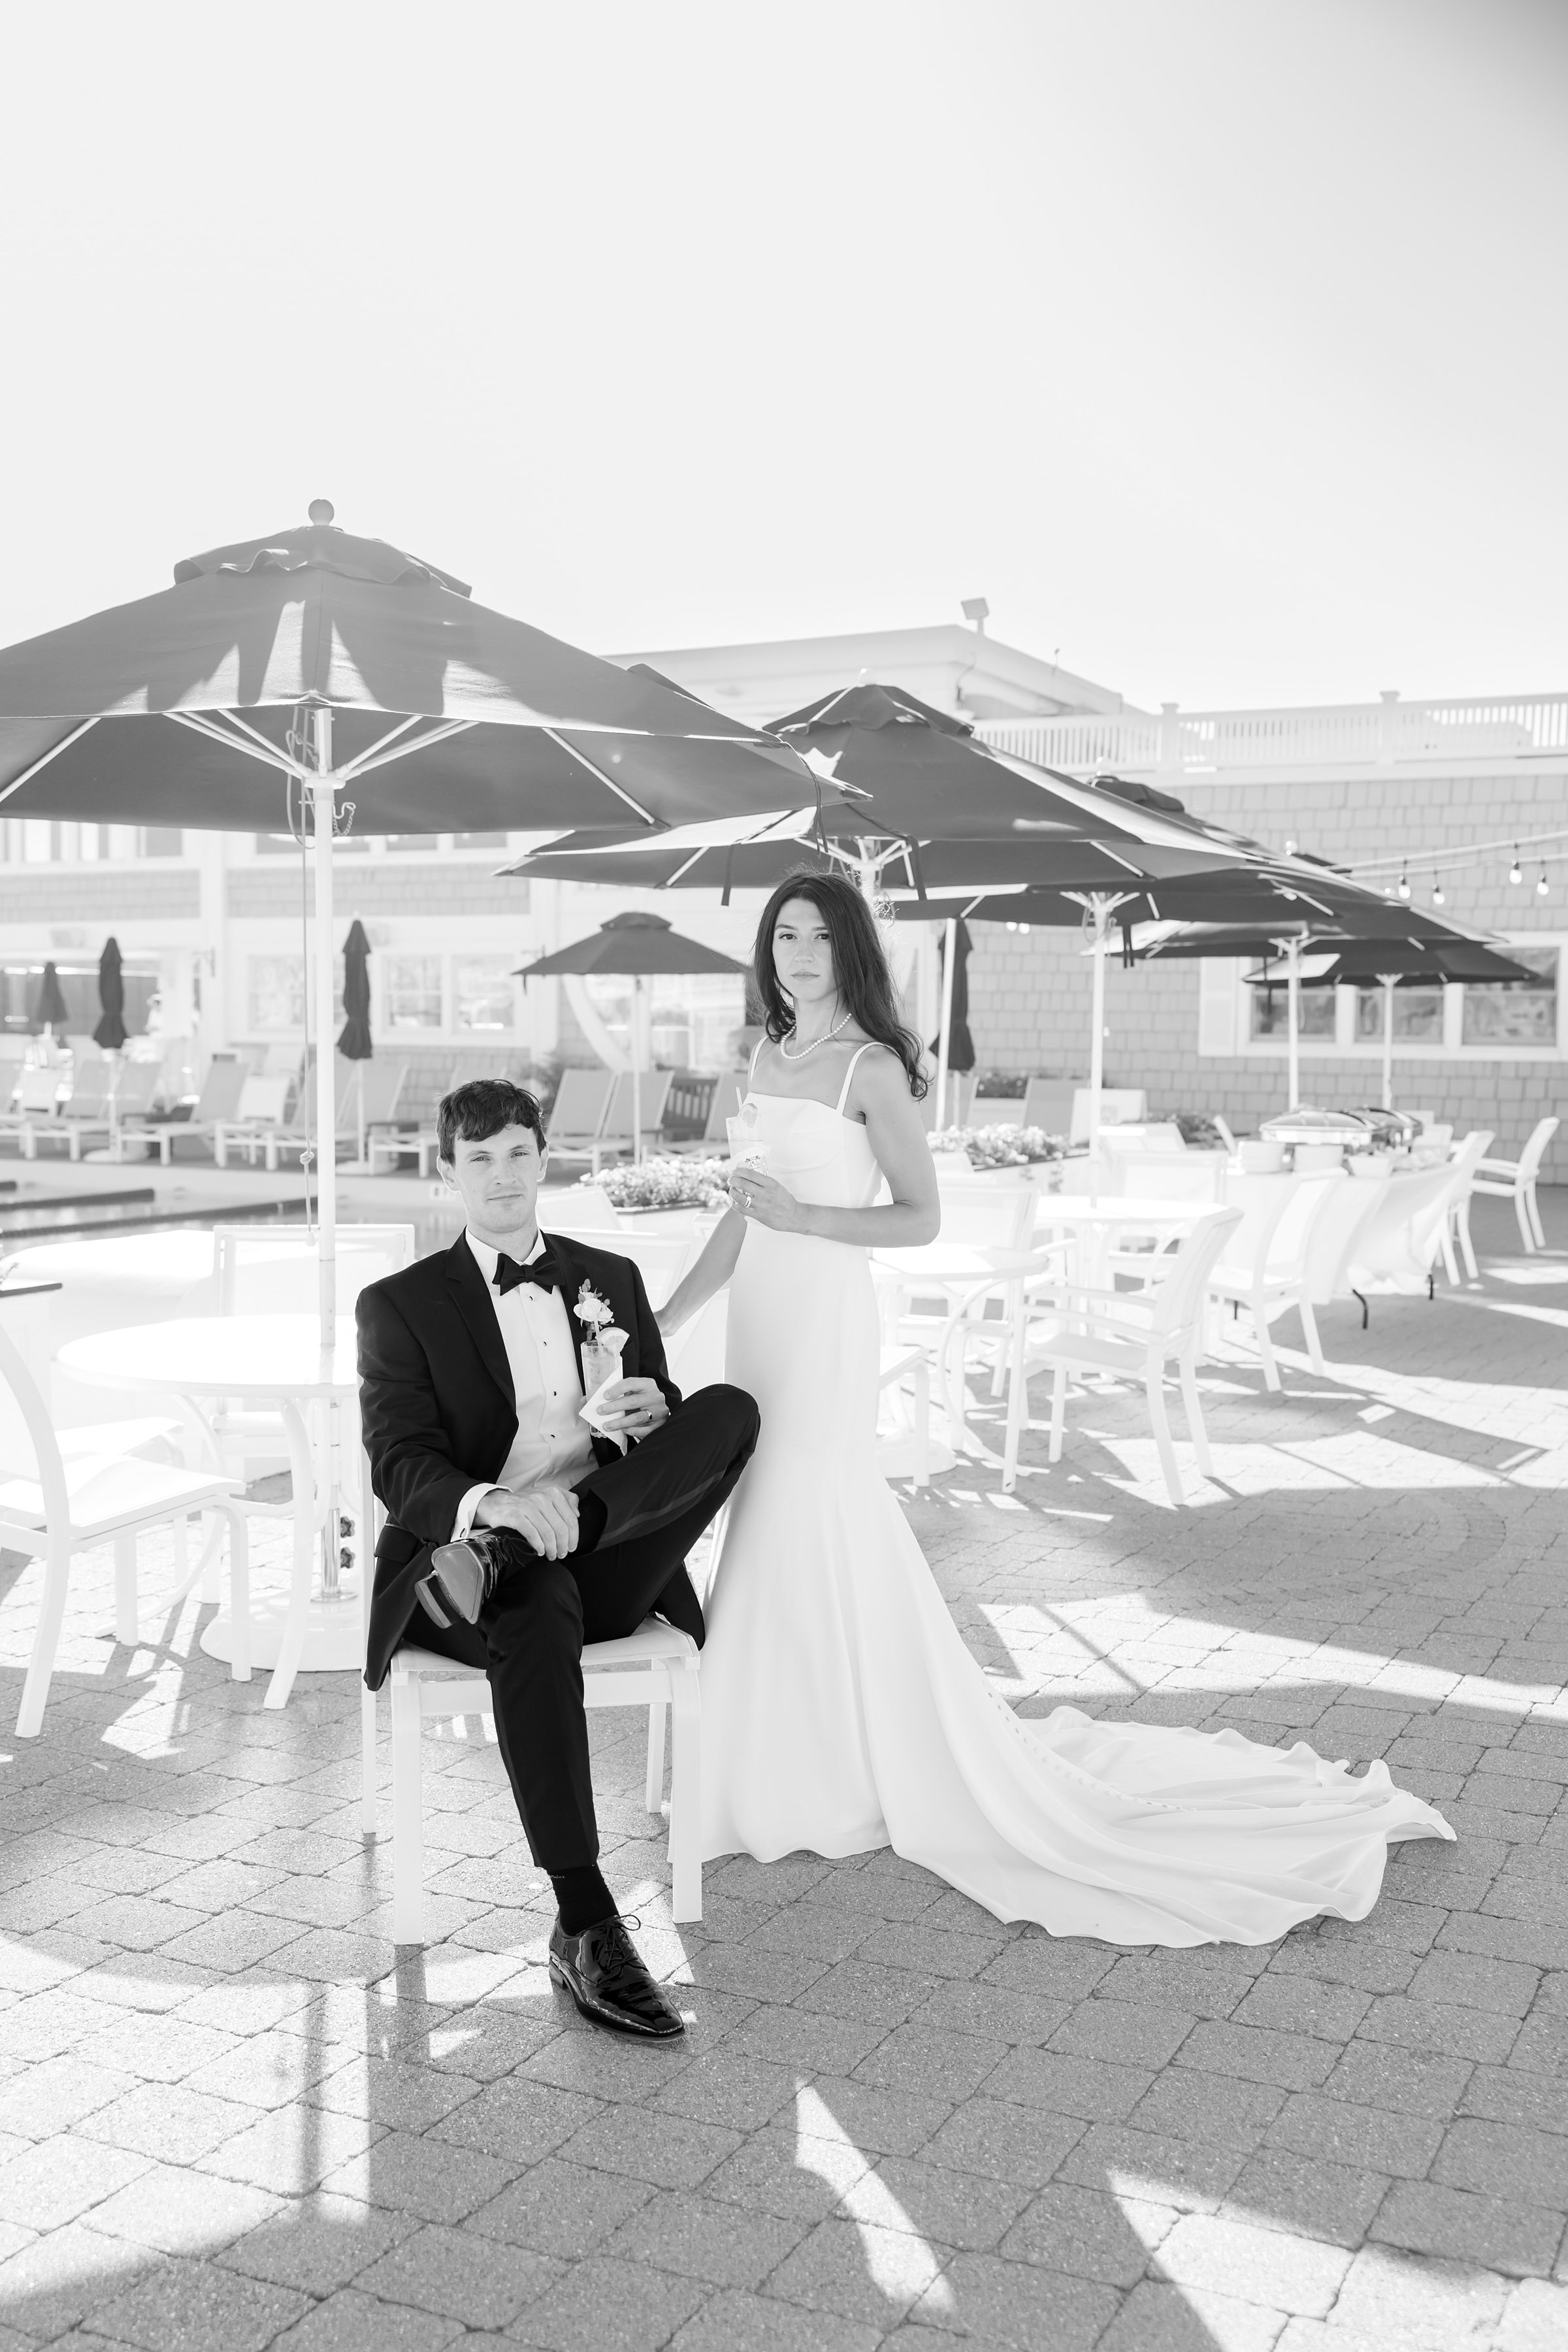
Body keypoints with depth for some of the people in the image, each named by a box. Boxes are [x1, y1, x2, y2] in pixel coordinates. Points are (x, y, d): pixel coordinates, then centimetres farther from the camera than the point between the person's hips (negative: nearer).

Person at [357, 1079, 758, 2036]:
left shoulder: (611, 1277, 19)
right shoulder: (401, 1304, 7)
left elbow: (674, 1430, 20)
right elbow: (399, 1464, -6)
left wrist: (651, 1416, -8)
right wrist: (490, 1501, -30)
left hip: (612, 1564, 3)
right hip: (485, 1570, -3)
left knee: (734, 1410, -21)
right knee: (538, 1610, -40)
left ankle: (495, 1558, -33)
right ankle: (585, 1929, -36)